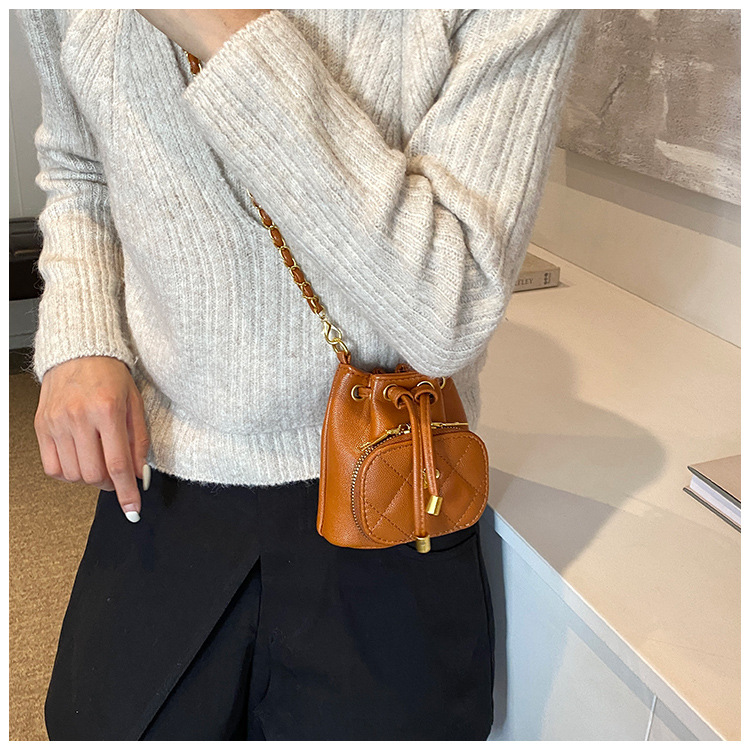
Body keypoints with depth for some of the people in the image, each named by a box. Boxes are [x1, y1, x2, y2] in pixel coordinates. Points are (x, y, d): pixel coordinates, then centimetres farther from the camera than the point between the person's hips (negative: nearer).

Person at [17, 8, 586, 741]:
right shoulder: (70, 18, -5)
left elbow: (445, 313, -26)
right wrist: (78, 341, -5)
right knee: (106, 723, 17)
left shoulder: (512, 17, -17)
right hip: (158, 490, 3)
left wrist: (236, 43, -29)